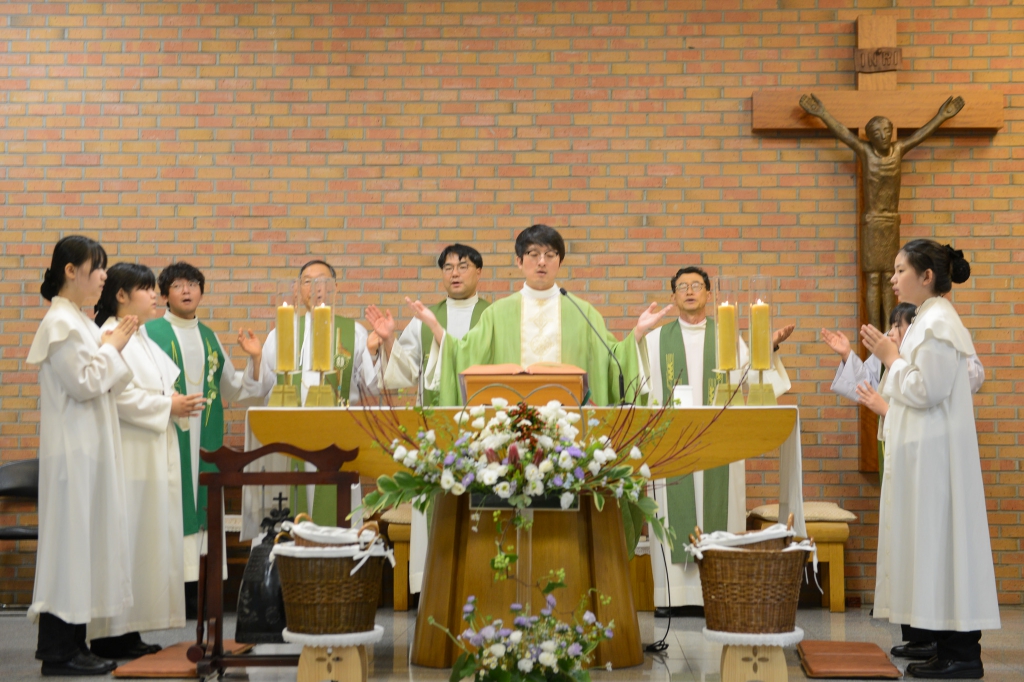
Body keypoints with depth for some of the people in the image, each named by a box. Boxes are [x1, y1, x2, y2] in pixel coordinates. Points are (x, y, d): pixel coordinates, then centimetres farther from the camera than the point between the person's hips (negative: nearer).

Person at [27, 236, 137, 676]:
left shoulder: (77, 321, 16)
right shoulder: (61, 323, -14)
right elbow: (84, 382, -20)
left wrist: (110, 347, 8)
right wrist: (111, 348, -8)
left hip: (90, 448, 10)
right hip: (73, 450, -10)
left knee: (83, 538, 10)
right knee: (71, 539, -5)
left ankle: (68, 644, 16)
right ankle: (60, 652, 1)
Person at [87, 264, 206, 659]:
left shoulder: (141, 338, 19)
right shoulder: (111, 337, -12)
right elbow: (118, 396, -21)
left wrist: (180, 404, 3)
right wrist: (167, 407, -16)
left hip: (152, 453, 10)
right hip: (128, 454, -10)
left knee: (147, 537, 9)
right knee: (125, 539, -8)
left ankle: (129, 629, 15)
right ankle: (111, 636, -2)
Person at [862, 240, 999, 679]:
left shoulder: (938, 323, -16)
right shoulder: (927, 320, 15)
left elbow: (927, 391, -22)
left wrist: (891, 357, -11)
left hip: (934, 454, -10)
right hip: (920, 452, 10)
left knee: (937, 537, -8)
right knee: (926, 539, 13)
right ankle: (936, 636, 20)